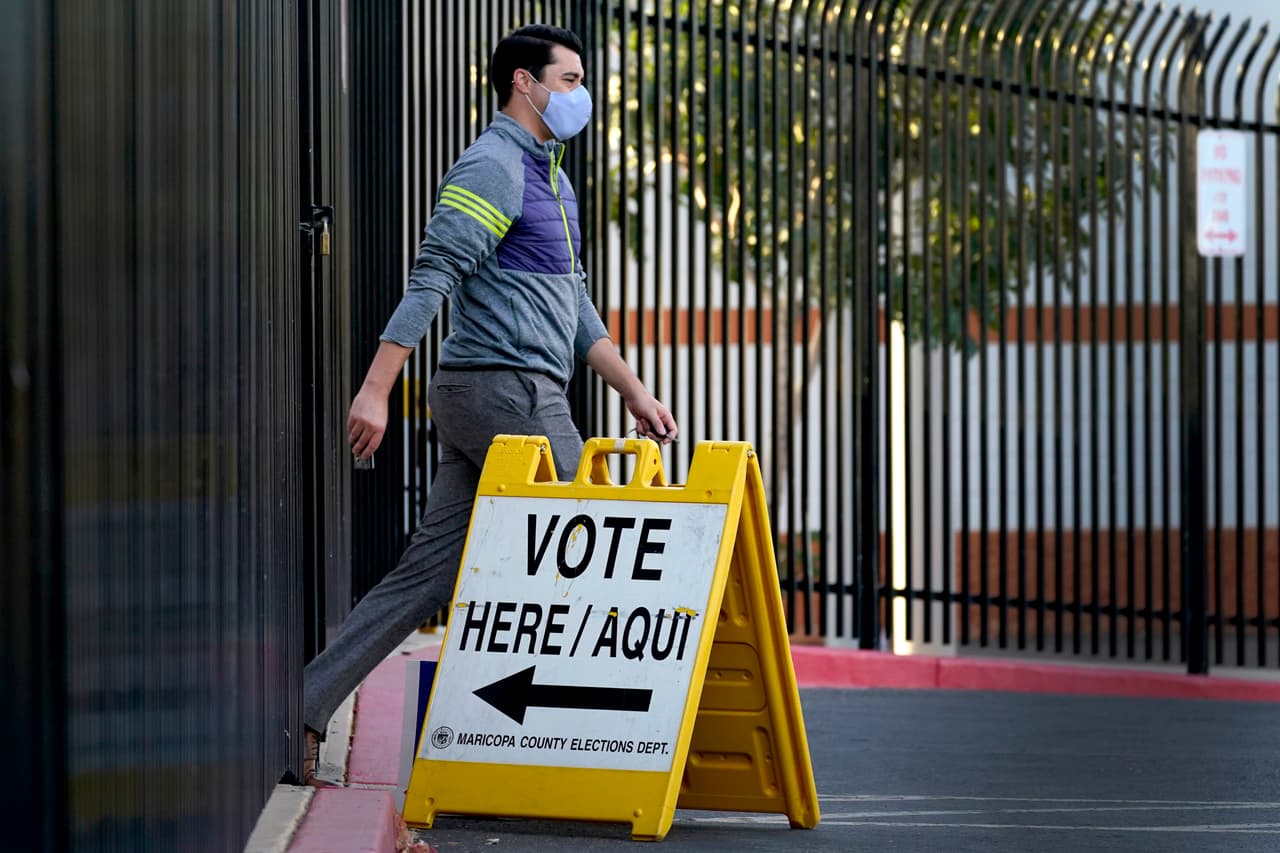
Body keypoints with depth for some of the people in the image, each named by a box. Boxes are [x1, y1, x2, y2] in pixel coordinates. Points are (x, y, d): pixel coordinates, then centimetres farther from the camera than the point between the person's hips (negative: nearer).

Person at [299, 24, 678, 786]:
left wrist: (635, 390, 21)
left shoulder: (549, 179, 22)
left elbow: (575, 307, 27)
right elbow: (431, 281, -17)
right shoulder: (493, 169, -10)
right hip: (506, 388, -10)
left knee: (431, 572, 4)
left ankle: (302, 714, 0)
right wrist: (376, 389, -23)